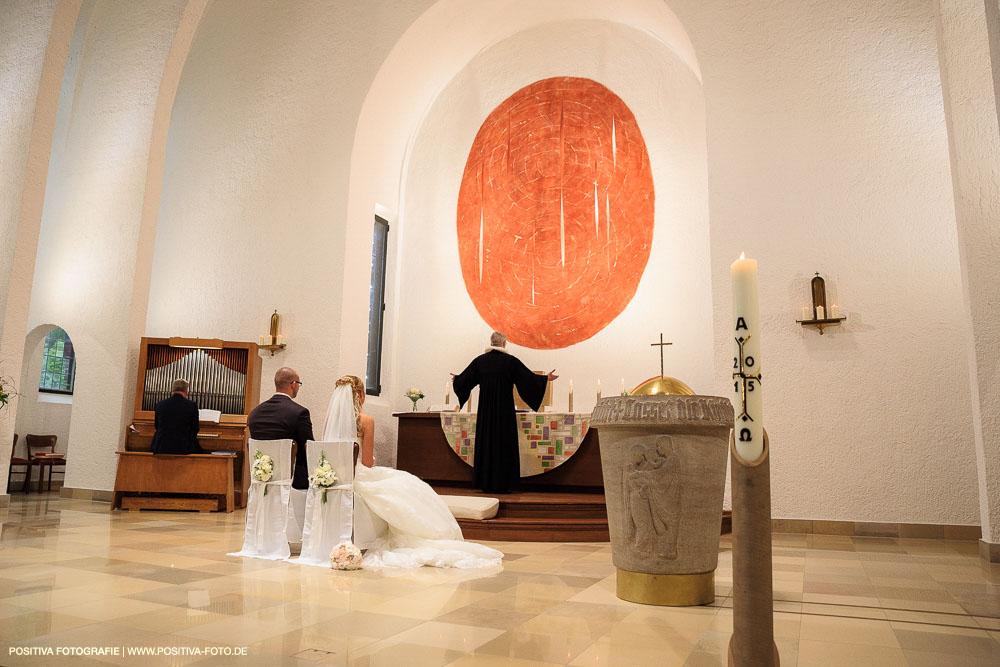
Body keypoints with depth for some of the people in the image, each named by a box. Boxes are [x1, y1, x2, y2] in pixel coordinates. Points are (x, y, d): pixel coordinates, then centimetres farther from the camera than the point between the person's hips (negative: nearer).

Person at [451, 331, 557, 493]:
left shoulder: (480, 360, 3)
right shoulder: (510, 360, -8)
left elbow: (464, 379, 12)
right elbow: (528, 377, -7)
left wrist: (455, 379, 34)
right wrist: (546, 378, 7)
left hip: (485, 410, 3)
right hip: (504, 409, -3)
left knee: (485, 442, 9)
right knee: (504, 444, 3)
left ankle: (486, 483, 13)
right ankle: (502, 484, 4)